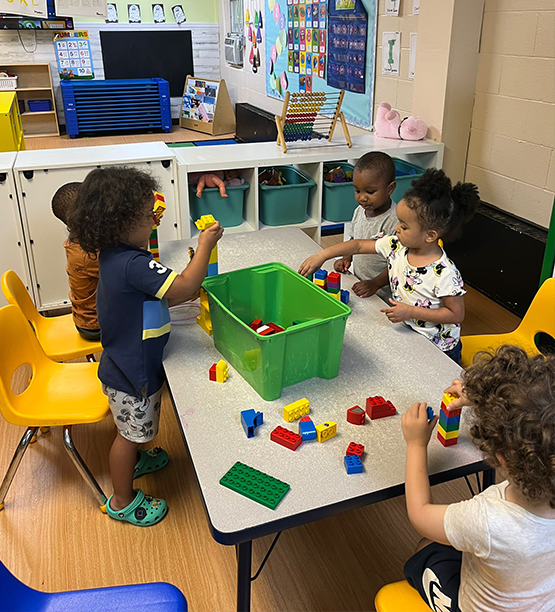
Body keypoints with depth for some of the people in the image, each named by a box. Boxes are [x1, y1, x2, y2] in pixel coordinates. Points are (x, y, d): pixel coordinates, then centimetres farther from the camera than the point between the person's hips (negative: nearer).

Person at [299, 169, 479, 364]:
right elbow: (359, 245, 0)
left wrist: (410, 312, -24)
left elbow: (457, 314, -20)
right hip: (403, 336, 6)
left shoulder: (444, 274, -27)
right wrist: (322, 256, -6)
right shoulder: (395, 246, -9)